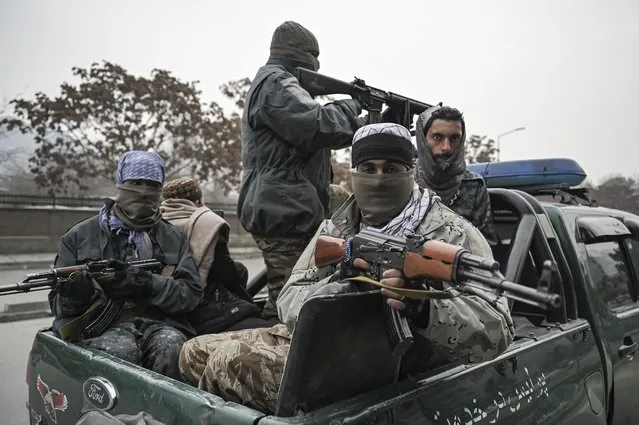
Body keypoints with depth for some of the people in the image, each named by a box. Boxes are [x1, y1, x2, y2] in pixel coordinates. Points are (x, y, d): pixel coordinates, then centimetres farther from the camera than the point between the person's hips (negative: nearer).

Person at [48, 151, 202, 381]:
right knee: (120, 350, -34)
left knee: (171, 346, -32)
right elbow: (58, 303, 14)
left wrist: (141, 283, -14)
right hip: (103, 327, -1)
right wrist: (77, 295, -11)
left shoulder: (174, 239, 15)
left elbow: (189, 294, 3)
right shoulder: (80, 236, 14)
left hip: (160, 324, 1)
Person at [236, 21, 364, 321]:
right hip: (284, 212, -11)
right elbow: (317, 126, -20)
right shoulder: (275, 82, -7)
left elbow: (308, 130, 23)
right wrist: (352, 106, -3)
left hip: (285, 210, 11)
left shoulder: (277, 84, 27)